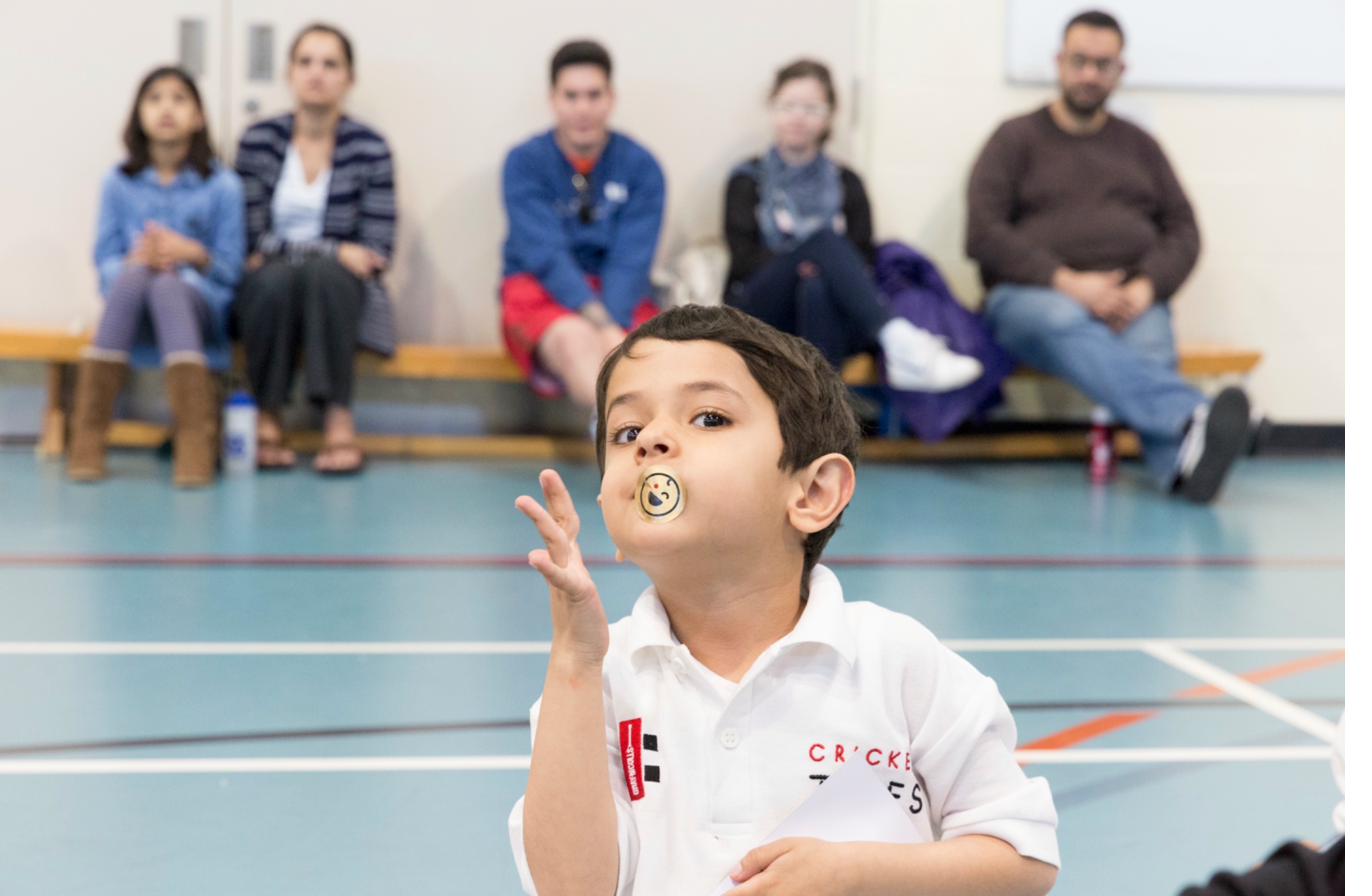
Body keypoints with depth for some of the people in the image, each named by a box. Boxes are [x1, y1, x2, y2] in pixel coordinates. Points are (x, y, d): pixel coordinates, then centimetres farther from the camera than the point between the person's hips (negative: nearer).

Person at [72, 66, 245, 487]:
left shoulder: (223, 185, 3)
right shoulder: (119, 184, 8)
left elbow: (230, 271, 3)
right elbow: (105, 263, 6)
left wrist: (195, 254, -17)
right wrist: (135, 260, -15)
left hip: (200, 305, -1)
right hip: (131, 306, 1)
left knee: (167, 285, -36)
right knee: (134, 275, -34)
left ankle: (196, 444, -46)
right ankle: (87, 439, -38)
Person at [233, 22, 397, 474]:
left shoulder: (369, 148, -2)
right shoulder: (258, 141, 0)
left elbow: (378, 250, -5)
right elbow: (253, 239, -7)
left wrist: (301, 253, -12)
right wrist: (337, 250, -17)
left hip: (341, 292, 0)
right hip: (269, 291, 1)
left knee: (321, 273, -34)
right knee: (274, 278, -34)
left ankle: (339, 418, -33)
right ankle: (267, 416, -22)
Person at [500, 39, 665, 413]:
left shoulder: (641, 166, 2)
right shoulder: (525, 162, -1)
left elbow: (631, 260, -8)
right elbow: (545, 254, -13)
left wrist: (612, 324, -26)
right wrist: (596, 317, -27)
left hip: (619, 292, 3)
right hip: (541, 288, -2)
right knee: (575, 339, -37)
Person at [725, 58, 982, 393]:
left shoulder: (845, 183, 19)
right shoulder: (747, 181, 15)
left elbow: (864, 259, 8)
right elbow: (743, 257, 1)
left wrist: (822, 268, -15)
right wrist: (799, 263, -19)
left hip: (824, 314, 1)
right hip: (761, 312, -1)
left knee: (817, 287, -38)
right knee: (824, 237, -30)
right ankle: (900, 343, -49)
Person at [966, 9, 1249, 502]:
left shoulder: (1138, 145, 24)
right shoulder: (1017, 138, 13)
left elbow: (1183, 231, 17)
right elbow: (982, 234, 0)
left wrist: (1146, 287, -6)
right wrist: (1067, 282, -12)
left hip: (1130, 300, 3)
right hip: (1030, 295, -3)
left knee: (1152, 354, -34)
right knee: (1062, 321, -41)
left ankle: (1182, 462, -65)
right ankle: (1193, 417, -62)